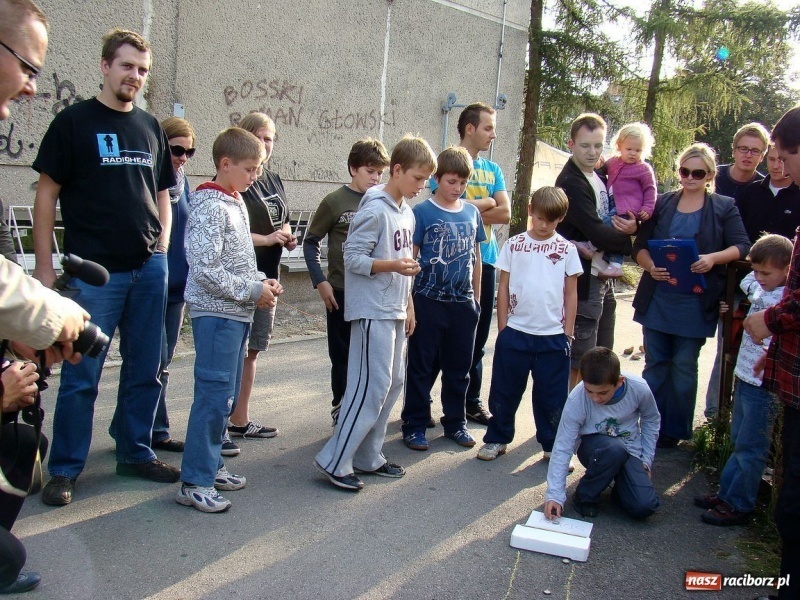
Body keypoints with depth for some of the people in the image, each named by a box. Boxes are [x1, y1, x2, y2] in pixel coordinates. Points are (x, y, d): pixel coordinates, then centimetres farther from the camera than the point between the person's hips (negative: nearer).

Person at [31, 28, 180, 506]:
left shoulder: (151, 128, 13)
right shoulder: (74, 122, 0)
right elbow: (47, 194, -2)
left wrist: (163, 245, 8)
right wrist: (44, 266, -7)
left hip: (150, 269, 5)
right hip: (94, 269, -5)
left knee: (146, 371, 11)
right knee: (82, 376, 1)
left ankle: (136, 454, 25)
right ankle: (65, 469, 14)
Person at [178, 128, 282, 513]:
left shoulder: (236, 203, 15)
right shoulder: (210, 206, -14)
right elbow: (206, 270, -21)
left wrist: (262, 281, 6)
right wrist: (253, 291, -15)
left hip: (237, 314, 10)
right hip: (216, 314, -9)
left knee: (225, 395, 15)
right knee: (213, 395, -7)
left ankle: (210, 466, 27)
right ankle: (194, 482, 2)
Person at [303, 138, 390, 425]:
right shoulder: (335, 201, -5)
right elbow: (311, 242, -1)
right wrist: (320, 281, -8)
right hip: (342, 293, -3)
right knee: (343, 357, 9)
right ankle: (341, 410, 23)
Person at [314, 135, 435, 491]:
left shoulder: (407, 212, 14)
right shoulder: (374, 210, -13)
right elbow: (352, 258, -16)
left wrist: (408, 307, 20)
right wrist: (392, 265, -27)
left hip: (395, 312, 9)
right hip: (372, 311, -9)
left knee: (394, 384, 11)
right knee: (371, 387, -9)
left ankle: (368, 456, 21)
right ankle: (335, 460, 0)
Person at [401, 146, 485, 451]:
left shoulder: (472, 212, 6)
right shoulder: (422, 212, -6)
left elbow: (476, 256, 14)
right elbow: (410, 258, -5)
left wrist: (476, 296, 14)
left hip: (463, 302, 4)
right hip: (429, 301, -4)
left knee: (459, 367, 14)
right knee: (421, 366, 6)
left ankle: (455, 423, 29)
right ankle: (414, 425, 17)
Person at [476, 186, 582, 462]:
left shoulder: (567, 249, 2)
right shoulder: (513, 245, 1)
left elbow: (571, 293, 6)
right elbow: (503, 288, 4)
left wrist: (568, 332, 2)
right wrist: (502, 328, 1)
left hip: (553, 336, 0)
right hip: (515, 332, 0)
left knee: (553, 396, 8)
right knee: (505, 391, 11)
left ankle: (553, 446, 23)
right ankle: (497, 439, 26)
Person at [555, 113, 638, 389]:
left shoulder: (601, 178, 12)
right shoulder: (570, 183, -16)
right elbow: (596, 233, -23)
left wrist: (633, 226, -8)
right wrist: (629, 242, -7)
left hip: (603, 278, 9)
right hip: (583, 281, -9)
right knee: (579, 361, -4)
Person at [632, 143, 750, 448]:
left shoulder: (724, 207, 3)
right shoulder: (662, 203, 8)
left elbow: (742, 246, -2)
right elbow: (640, 245, 5)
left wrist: (713, 258, -21)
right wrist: (650, 265, -15)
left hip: (695, 303, -2)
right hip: (657, 299, 2)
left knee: (684, 367, 6)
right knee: (655, 364, 8)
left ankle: (674, 431, 19)